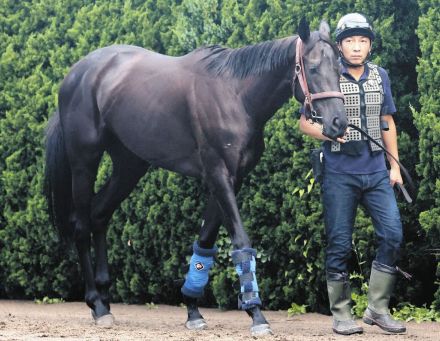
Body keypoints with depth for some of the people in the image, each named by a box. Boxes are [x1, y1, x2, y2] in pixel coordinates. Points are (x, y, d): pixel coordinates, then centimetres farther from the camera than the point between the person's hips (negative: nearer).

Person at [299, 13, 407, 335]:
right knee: (340, 244, 0)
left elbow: (388, 123, 15)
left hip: (376, 172, 3)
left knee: (393, 234, -6)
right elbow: (305, 123, 1)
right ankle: (341, 315, 10)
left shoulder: (380, 76, 8)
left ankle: (378, 308, 6)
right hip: (340, 175, -3)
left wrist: (395, 165, 10)